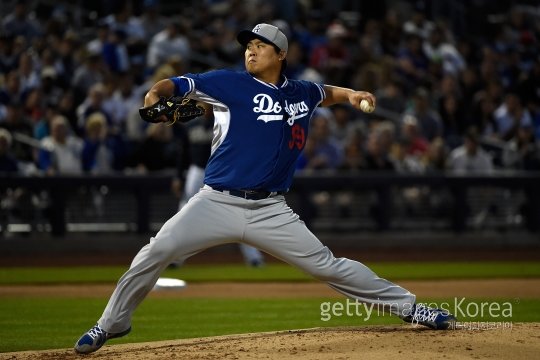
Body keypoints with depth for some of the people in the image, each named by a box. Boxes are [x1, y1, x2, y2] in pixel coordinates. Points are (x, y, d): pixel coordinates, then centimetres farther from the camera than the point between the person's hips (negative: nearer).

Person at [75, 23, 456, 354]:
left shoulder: (302, 93, 12)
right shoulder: (231, 84, 0)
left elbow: (325, 92, 36)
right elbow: (181, 84, -10)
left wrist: (350, 94, 16)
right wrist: (157, 94, -32)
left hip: (270, 211, 2)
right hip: (217, 203, -2)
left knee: (327, 264, 0)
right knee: (155, 253, -14)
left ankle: (407, 306, 11)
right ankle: (111, 324, 2)